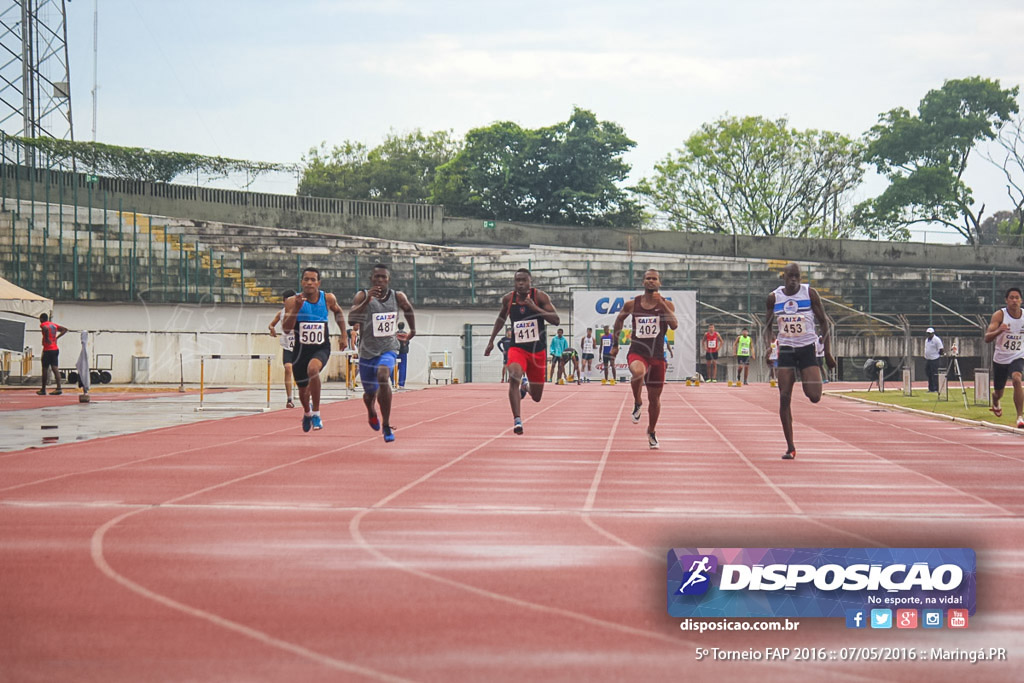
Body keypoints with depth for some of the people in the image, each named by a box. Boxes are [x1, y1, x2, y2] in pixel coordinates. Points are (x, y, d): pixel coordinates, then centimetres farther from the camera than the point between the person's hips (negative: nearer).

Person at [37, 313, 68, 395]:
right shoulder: (54, 324, 15)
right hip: (55, 349, 6)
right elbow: (65, 329, 16)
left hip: (47, 350, -6)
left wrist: (46, 338, -18)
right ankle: (58, 388, -14)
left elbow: (46, 329, -30)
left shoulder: (43, 325, -6)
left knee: (45, 369, 3)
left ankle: (43, 390, 10)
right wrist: (57, 337, 12)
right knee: (55, 368, -2)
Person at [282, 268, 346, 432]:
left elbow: (338, 312, 18)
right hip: (301, 349, 1)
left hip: (321, 348, -1)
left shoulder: (328, 299, -5)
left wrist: (343, 335, 14)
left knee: (312, 369, -35)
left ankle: (316, 414, -21)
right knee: (303, 390, 15)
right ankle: (307, 412, 53)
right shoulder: (292, 301, -10)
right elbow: (286, 329, -18)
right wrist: (296, 309, -29)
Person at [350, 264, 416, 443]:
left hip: (388, 349, -1)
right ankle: (371, 412, 56)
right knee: (370, 393, 14)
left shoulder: (398, 297, -3)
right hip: (367, 350, 1)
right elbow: (351, 319, -27)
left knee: (383, 375, -32)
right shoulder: (363, 296, -10)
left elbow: (409, 310, 20)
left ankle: (386, 426, -24)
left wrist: (413, 330, 25)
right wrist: (367, 301, -38)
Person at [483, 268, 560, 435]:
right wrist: (491, 341, 19)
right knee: (514, 377, -33)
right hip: (517, 348, 0)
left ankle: (526, 385, 46)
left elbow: (556, 320, -18)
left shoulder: (540, 297, -9)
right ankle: (517, 420, -30)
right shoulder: (508, 299, -1)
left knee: (536, 397, 9)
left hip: (538, 350, 0)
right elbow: (501, 318, 19)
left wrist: (535, 308, -28)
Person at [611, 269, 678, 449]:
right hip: (637, 352, -1)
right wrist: (616, 343, 22)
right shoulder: (632, 304, 1)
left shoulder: (666, 304, -1)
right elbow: (619, 319, 19)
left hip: (657, 355, 1)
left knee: (654, 397, 10)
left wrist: (661, 304, -25)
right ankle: (637, 402, -9)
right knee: (638, 372, -38)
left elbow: (674, 325, -18)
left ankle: (651, 432, 32)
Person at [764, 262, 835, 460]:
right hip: (786, 350, 1)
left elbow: (823, 321, 3)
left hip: (808, 348, -1)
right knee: (784, 398, -8)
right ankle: (790, 447, -1)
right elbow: (767, 325, 12)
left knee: (814, 397, -13)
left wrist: (827, 351, 0)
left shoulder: (810, 293, -2)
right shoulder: (774, 297, 2)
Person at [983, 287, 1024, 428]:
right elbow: (987, 338, -24)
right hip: (1000, 358, 0)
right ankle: (995, 404, 53)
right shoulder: (999, 315, -15)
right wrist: (999, 331, -42)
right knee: (998, 392, 14)